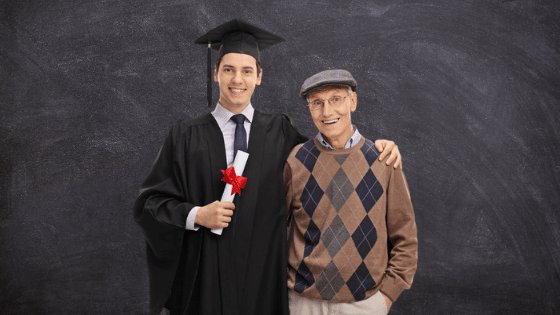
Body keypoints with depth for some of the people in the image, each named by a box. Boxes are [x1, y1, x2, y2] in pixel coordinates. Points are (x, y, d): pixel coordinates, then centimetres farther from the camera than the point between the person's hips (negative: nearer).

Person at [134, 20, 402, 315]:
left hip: (265, 274, 2)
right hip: (203, 277, -1)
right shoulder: (186, 136, -2)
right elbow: (151, 202, -1)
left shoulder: (280, 132, 2)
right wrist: (196, 215, -17)